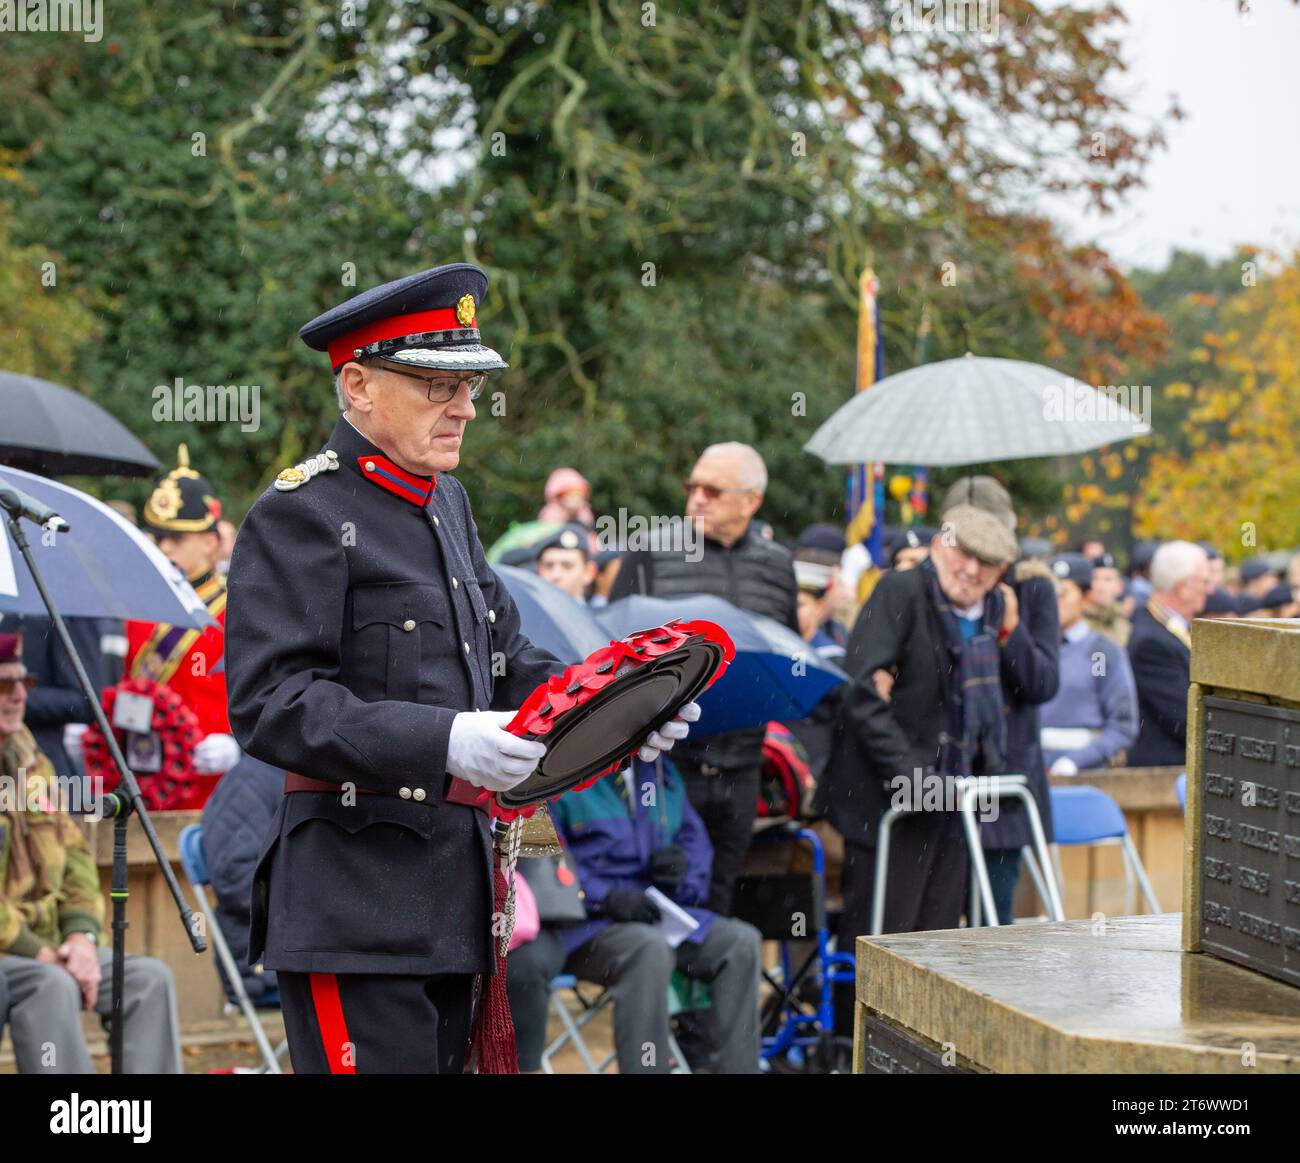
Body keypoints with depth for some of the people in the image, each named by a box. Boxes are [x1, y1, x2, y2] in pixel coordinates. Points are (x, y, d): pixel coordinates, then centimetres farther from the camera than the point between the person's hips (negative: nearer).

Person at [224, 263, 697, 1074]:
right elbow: (269, 703, -19)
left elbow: (505, 658, 21)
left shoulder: (447, 502, 17)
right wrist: (443, 741, -29)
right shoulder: (300, 517, -10)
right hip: (354, 898, -9)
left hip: (451, 884, 9)